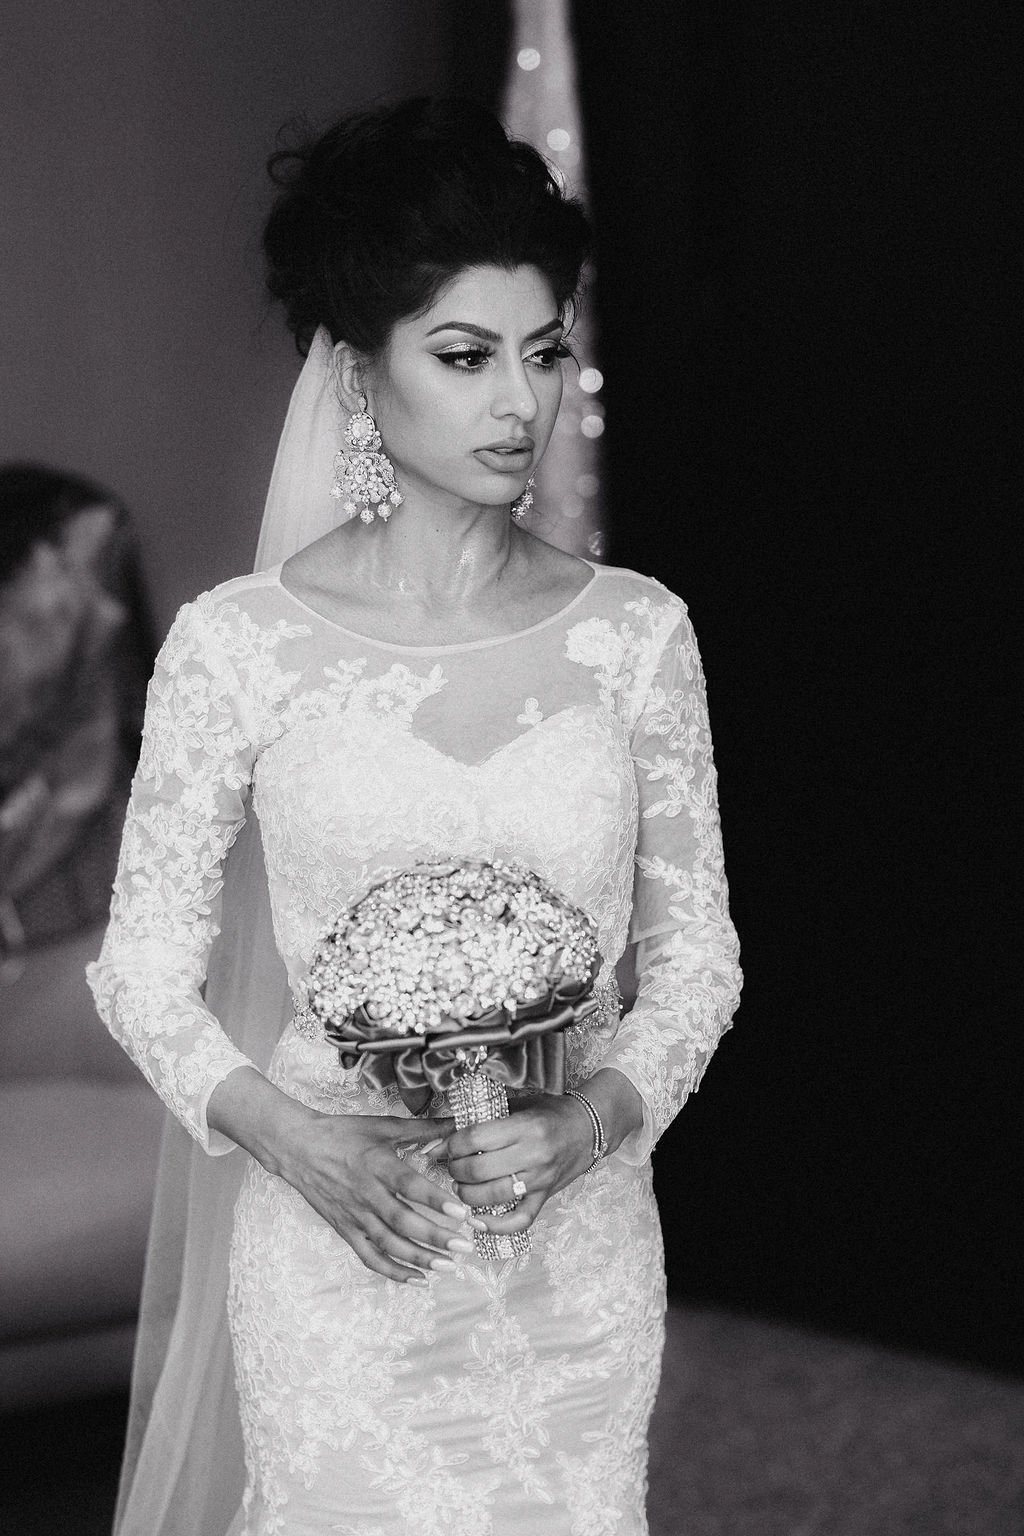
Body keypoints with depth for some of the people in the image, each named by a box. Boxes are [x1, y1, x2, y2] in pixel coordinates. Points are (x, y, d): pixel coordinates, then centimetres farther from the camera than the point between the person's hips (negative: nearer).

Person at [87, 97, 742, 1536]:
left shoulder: (635, 633, 0)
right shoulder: (237, 644, -5)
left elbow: (697, 951, 6)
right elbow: (143, 964, 1)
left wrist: (596, 1116, -12)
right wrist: (288, 1134, -15)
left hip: (579, 1260, 2)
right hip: (334, 1255, -2)